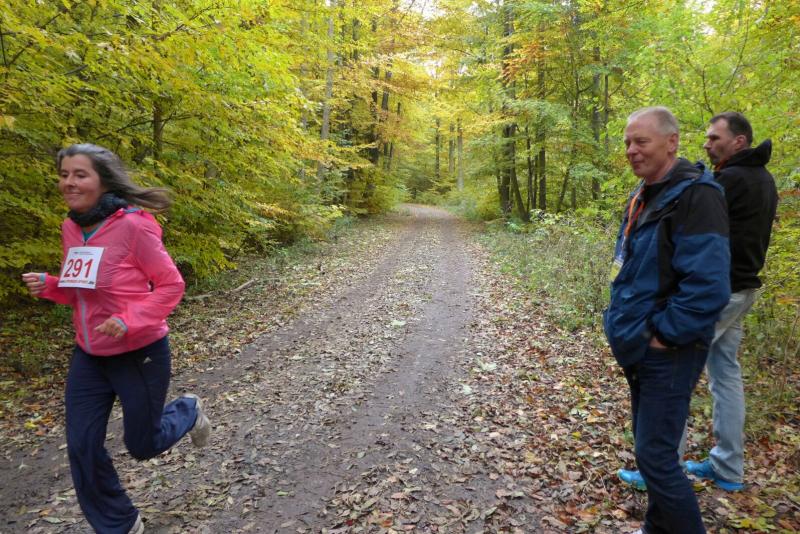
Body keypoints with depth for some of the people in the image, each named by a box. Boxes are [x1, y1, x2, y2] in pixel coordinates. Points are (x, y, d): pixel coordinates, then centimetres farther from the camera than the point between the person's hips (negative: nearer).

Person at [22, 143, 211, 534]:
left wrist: (129, 321, -27)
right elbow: (81, 291, 14)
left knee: (142, 446, 10)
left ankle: (187, 411, 43)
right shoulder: (71, 228, 2)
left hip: (140, 354, -6)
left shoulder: (133, 225, -20)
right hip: (88, 356, 7)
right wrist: (49, 286, -6)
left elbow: (171, 285, -15)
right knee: (82, 447, 9)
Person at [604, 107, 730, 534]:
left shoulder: (695, 195, -19)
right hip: (641, 349, 9)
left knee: (655, 455, -2)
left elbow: (708, 286, -27)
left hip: (668, 353, -9)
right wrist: (624, 322, 12)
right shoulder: (643, 197, 10)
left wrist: (663, 333, -19)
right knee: (651, 449, 20)